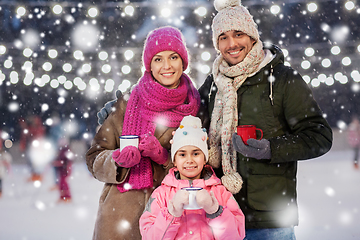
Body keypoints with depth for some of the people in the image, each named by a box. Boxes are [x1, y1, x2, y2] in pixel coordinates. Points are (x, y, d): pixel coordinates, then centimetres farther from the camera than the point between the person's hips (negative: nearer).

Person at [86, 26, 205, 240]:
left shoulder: (196, 110, 4)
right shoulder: (128, 105, 2)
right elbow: (95, 158, 6)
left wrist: (164, 158, -11)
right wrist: (119, 160, -15)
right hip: (123, 212, 0)